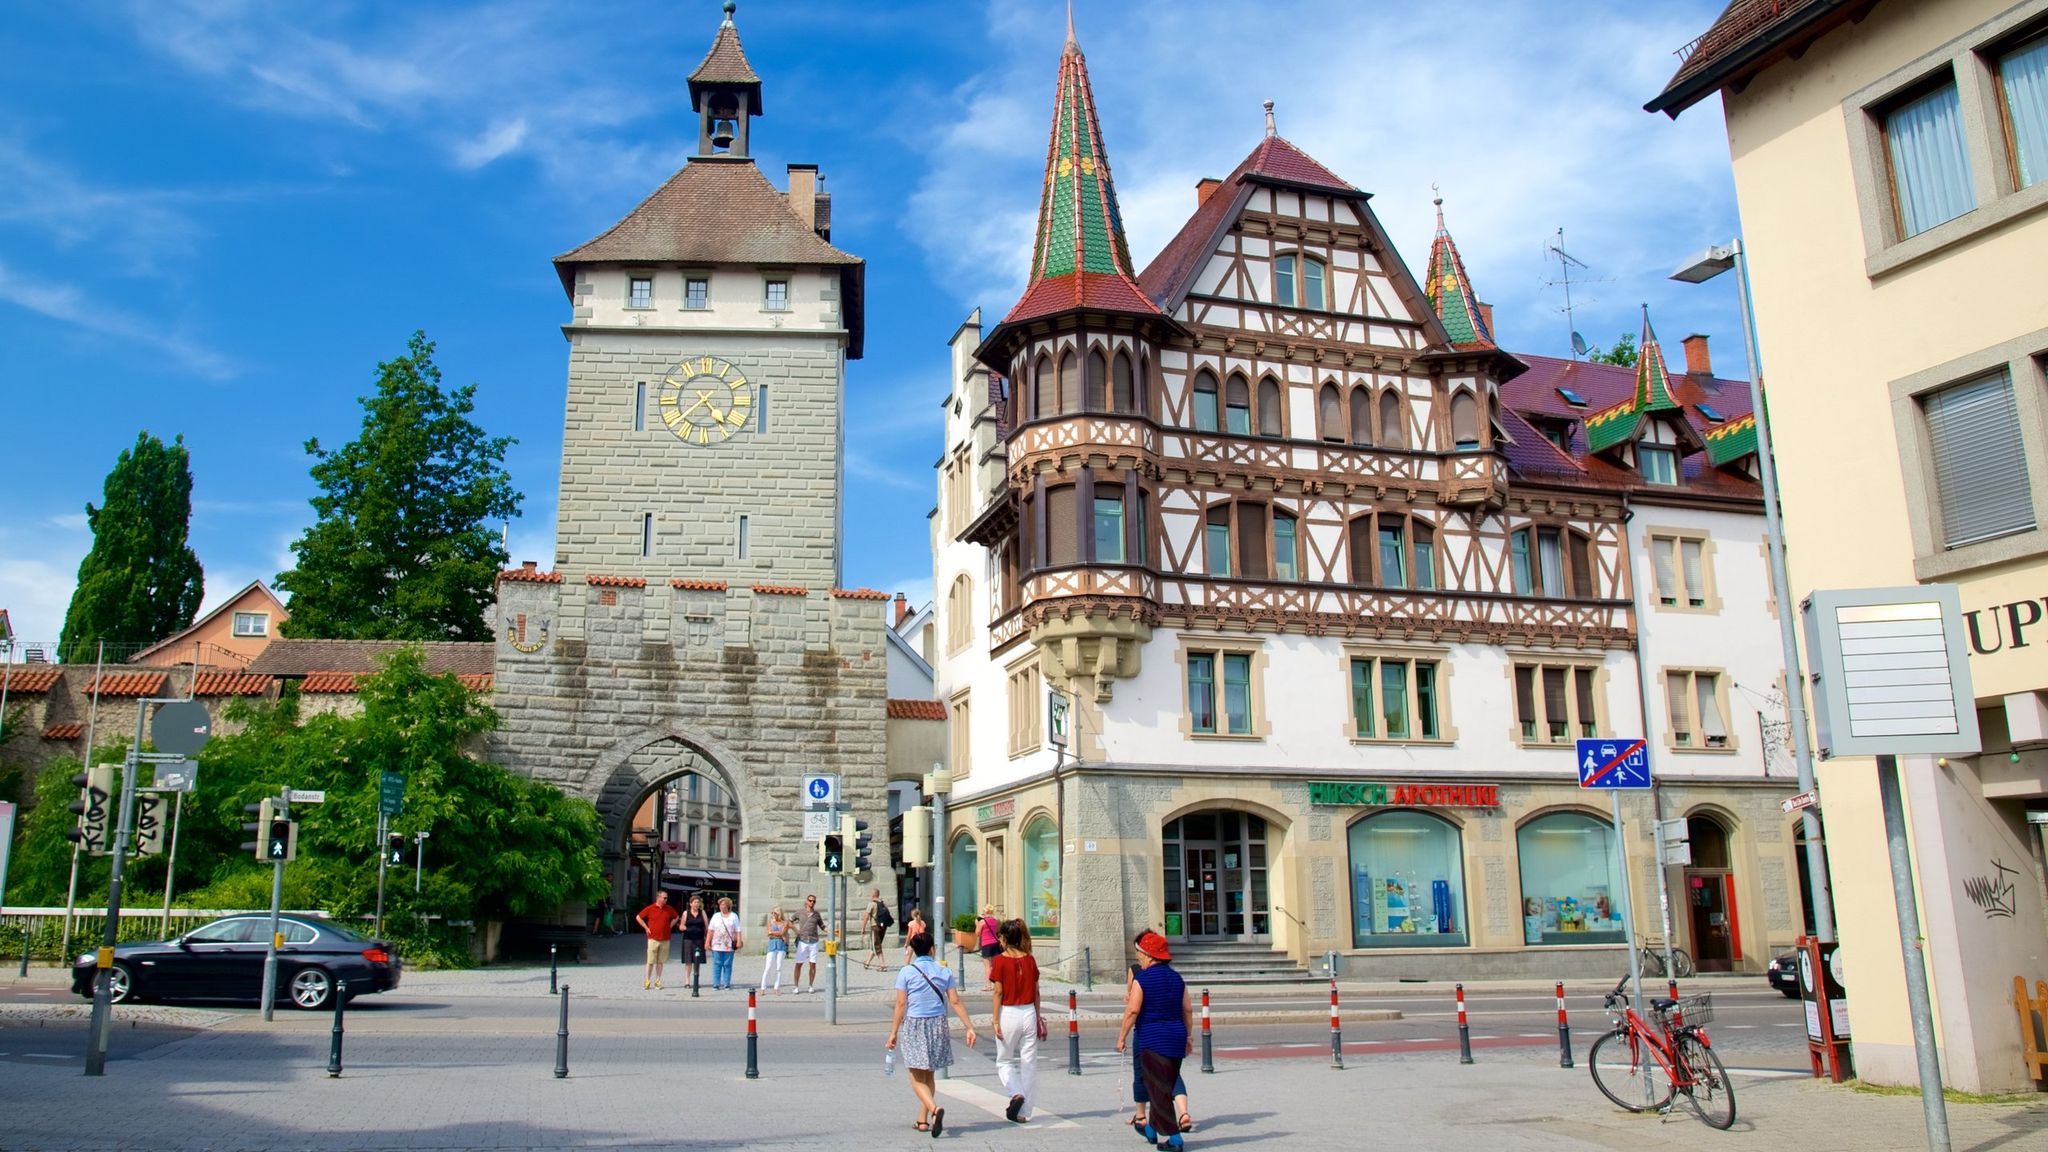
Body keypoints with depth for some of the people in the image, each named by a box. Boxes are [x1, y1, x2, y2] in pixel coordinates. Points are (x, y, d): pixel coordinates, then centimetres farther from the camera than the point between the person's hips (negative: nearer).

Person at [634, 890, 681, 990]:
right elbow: (638, 917, 4)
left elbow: (676, 917, 23)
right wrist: (646, 928, 0)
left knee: (660, 962, 7)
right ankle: (647, 981, 9)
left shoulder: (669, 909, 6)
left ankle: (657, 981, 13)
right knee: (651, 961, -1)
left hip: (665, 939, 3)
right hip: (653, 939, -3)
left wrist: (670, 926, 10)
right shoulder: (650, 909, -4)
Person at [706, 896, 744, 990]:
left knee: (727, 965, 1)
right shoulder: (716, 916, 12)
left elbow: (737, 931, 4)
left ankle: (726, 984, 6)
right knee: (717, 964, -1)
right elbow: (711, 930, 8)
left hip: (729, 946, -1)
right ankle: (716, 984, 2)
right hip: (717, 945, 1)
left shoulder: (734, 916, 9)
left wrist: (739, 941, -7)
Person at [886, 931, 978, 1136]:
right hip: (938, 1025, 4)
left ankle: (934, 1109, -25)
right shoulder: (944, 972, 2)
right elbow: (955, 1002, 0)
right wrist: (970, 1027, 2)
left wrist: (893, 1033, -2)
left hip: (914, 1026, -3)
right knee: (928, 1075, 19)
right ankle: (923, 1120, 23)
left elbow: (901, 1004, -7)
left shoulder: (906, 972, -5)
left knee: (917, 1078, 0)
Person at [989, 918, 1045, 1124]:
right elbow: (1036, 992, 7)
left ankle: (1016, 1093, -12)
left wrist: (995, 1021, -7)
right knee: (1028, 1063, 10)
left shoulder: (1000, 961, -8)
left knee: (1004, 1062, 13)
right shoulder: (1029, 960, 3)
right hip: (1029, 1013, 3)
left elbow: (998, 993, -10)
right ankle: (1024, 1111, 13)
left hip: (1008, 1013, -3)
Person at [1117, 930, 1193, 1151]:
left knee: (1158, 1088, -1)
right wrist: (1189, 1036, 20)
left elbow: (1132, 1011, -15)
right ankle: (1153, 1128, 31)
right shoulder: (1176, 978, 8)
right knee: (1164, 1086, 18)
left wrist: (1121, 1037, -7)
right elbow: (1188, 1010, 11)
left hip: (1152, 1038, -7)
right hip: (1176, 1036, 7)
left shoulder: (1141, 979, -10)